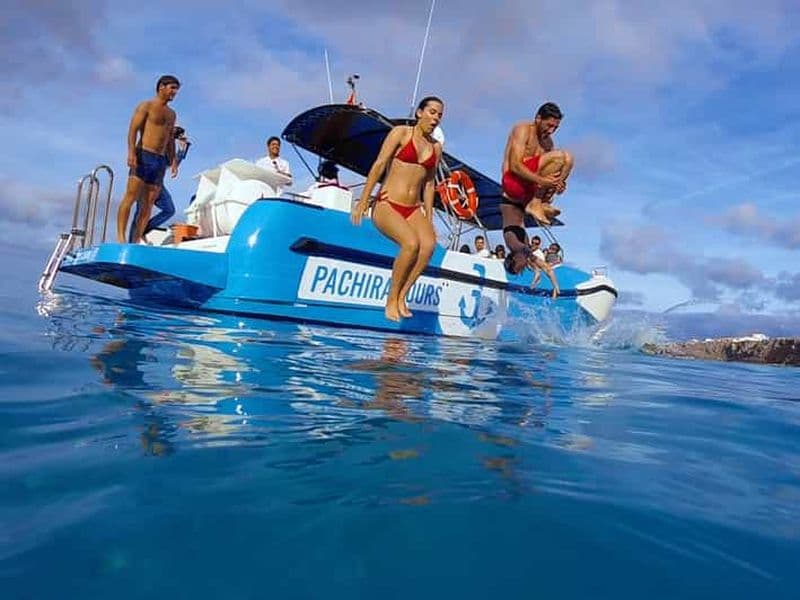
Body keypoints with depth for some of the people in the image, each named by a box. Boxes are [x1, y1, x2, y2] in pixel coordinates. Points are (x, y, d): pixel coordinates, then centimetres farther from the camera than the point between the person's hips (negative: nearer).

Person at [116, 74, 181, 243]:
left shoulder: (171, 114, 23)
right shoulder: (146, 106, 3)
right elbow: (133, 129, -7)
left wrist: (173, 160, 13)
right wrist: (131, 152, -20)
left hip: (160, 160, 6)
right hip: (143, 155, -6)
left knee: (148, 203, 0)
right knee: (131, 196, -12)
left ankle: (137, 239, 0)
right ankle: (120, 236, -14)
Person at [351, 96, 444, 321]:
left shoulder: (436, 147, 15)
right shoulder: (401, 133, 1)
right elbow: (379, 165, -4)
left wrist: (429, 218, 13)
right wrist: (363, 200, -11)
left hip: (413, 210, 5)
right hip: (387, 204, -4)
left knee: (429, 243, -27)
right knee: (411, 243, -31)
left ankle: (401, 297, -17)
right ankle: (391, 300, -13)